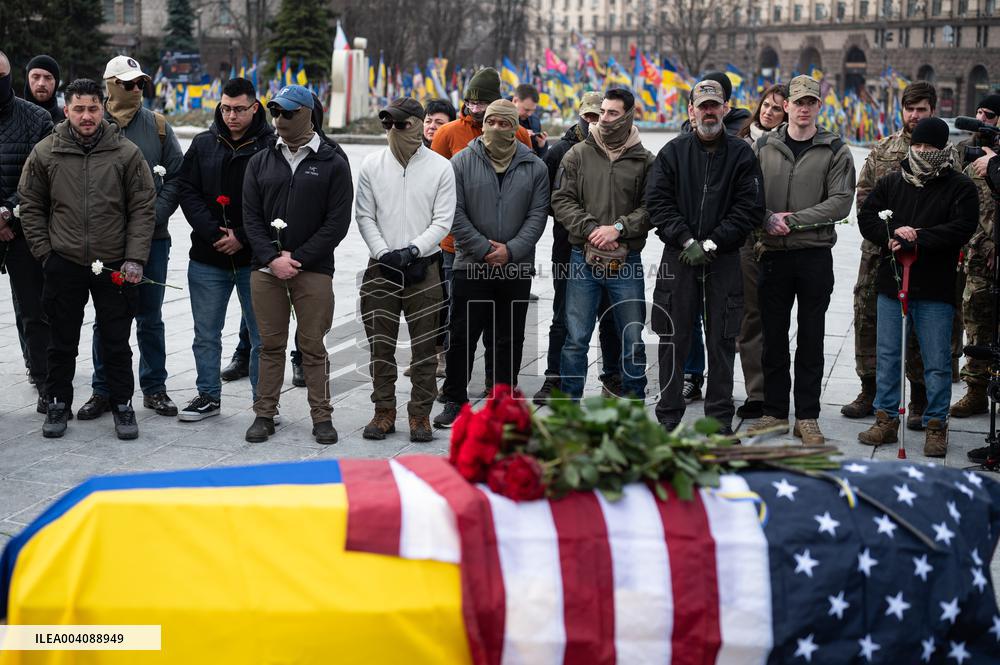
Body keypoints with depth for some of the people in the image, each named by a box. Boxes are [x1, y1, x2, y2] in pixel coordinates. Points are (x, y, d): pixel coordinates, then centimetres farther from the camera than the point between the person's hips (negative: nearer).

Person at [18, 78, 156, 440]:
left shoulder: (127, 153, -3)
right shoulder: (45, 152, 0)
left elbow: (143, 208, -2)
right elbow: (31, 206, 8)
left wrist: (134, 259, -8)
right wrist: (45, 251, 2)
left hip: (115, 268, -1)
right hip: (63, 265, 1)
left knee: (117, 343, 7)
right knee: (62, 342, 12)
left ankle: (122, 405, 21)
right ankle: (58, 404, 26)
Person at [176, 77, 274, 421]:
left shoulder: (272, 146, -5)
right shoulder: (203, 144, 7)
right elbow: (188, 191, 3)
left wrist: (243, 237, -13)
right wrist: (213, 233, -10)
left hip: (254, 259, -3)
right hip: (207, 258, 4)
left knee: (262, 337, 5)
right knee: (206, 334, 12)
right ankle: (208, 396, 25)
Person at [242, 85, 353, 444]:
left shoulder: (332, 163, 2)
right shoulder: (260, 162, 11)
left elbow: (337, 222, -4)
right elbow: (251, 217, 6)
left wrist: (298, 258, -10)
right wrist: (271, 259, -9)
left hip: (313, 270, -2)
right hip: (266, 269, 3)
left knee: (313, 346, 2)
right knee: (271, 345, 7)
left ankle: (322, 416, 11)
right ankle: (265, 414, 15)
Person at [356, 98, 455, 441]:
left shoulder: (440, 167, -1)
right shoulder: (372, 164, 4)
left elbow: (443, 221, -3)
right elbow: (364, 216, 4)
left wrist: (413, 250, -15)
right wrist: (383, 252, -10)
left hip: (423, 269, -2)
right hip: (381, 268, 2)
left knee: (424, 347, 3)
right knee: (381, 345, 7)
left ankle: (420, 413, 13)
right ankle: (384, 411, 18)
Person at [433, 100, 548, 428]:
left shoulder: (534, 167, 5)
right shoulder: (462, 162, 1)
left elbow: (537, 215, 1)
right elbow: (455, 213, -4)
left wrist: (511, 250, -12)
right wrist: (485, 249, -11)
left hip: (517, 269, 1)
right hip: (470, 266, -1)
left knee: (510, 339, 9)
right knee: (462, 337, 2)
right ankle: (454, 400, 13)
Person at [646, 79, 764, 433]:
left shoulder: (741, 154, 4)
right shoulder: (673, 151, 6)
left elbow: (749, 208, -3)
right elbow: (658, 201, 0)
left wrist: (710, 244, -12)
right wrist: (687, 242, -11)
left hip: (724, 259, 0)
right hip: (679, 257, 0)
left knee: (722, 341, 5)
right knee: (673, 340, 2)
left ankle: (720, 418, 14)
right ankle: (668, 417, 12)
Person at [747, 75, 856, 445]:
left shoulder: (835, 151, 1)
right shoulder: (764, 147, 7)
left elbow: (840, 202, -8)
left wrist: (793, 219, -15)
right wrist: (769, 219, -15)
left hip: (815, 254, -1)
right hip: (773, 253, 2)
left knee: (811, 340, 4)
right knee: (773, 338, 7)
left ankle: (807, 417, 12)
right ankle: (775, 412, 17)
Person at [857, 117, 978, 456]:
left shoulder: (960, 187, -1)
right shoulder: (891, 182, 11)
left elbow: (961, 228, -13)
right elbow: (866, 217, 7)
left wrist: (916, 238, -19)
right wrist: (892, 234, -13)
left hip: (935, 290, -3)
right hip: (891, 283, 4)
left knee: (937, 362, 2)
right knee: (887, 355, 10)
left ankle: (936, 425, 13)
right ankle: (886, 419, 21)